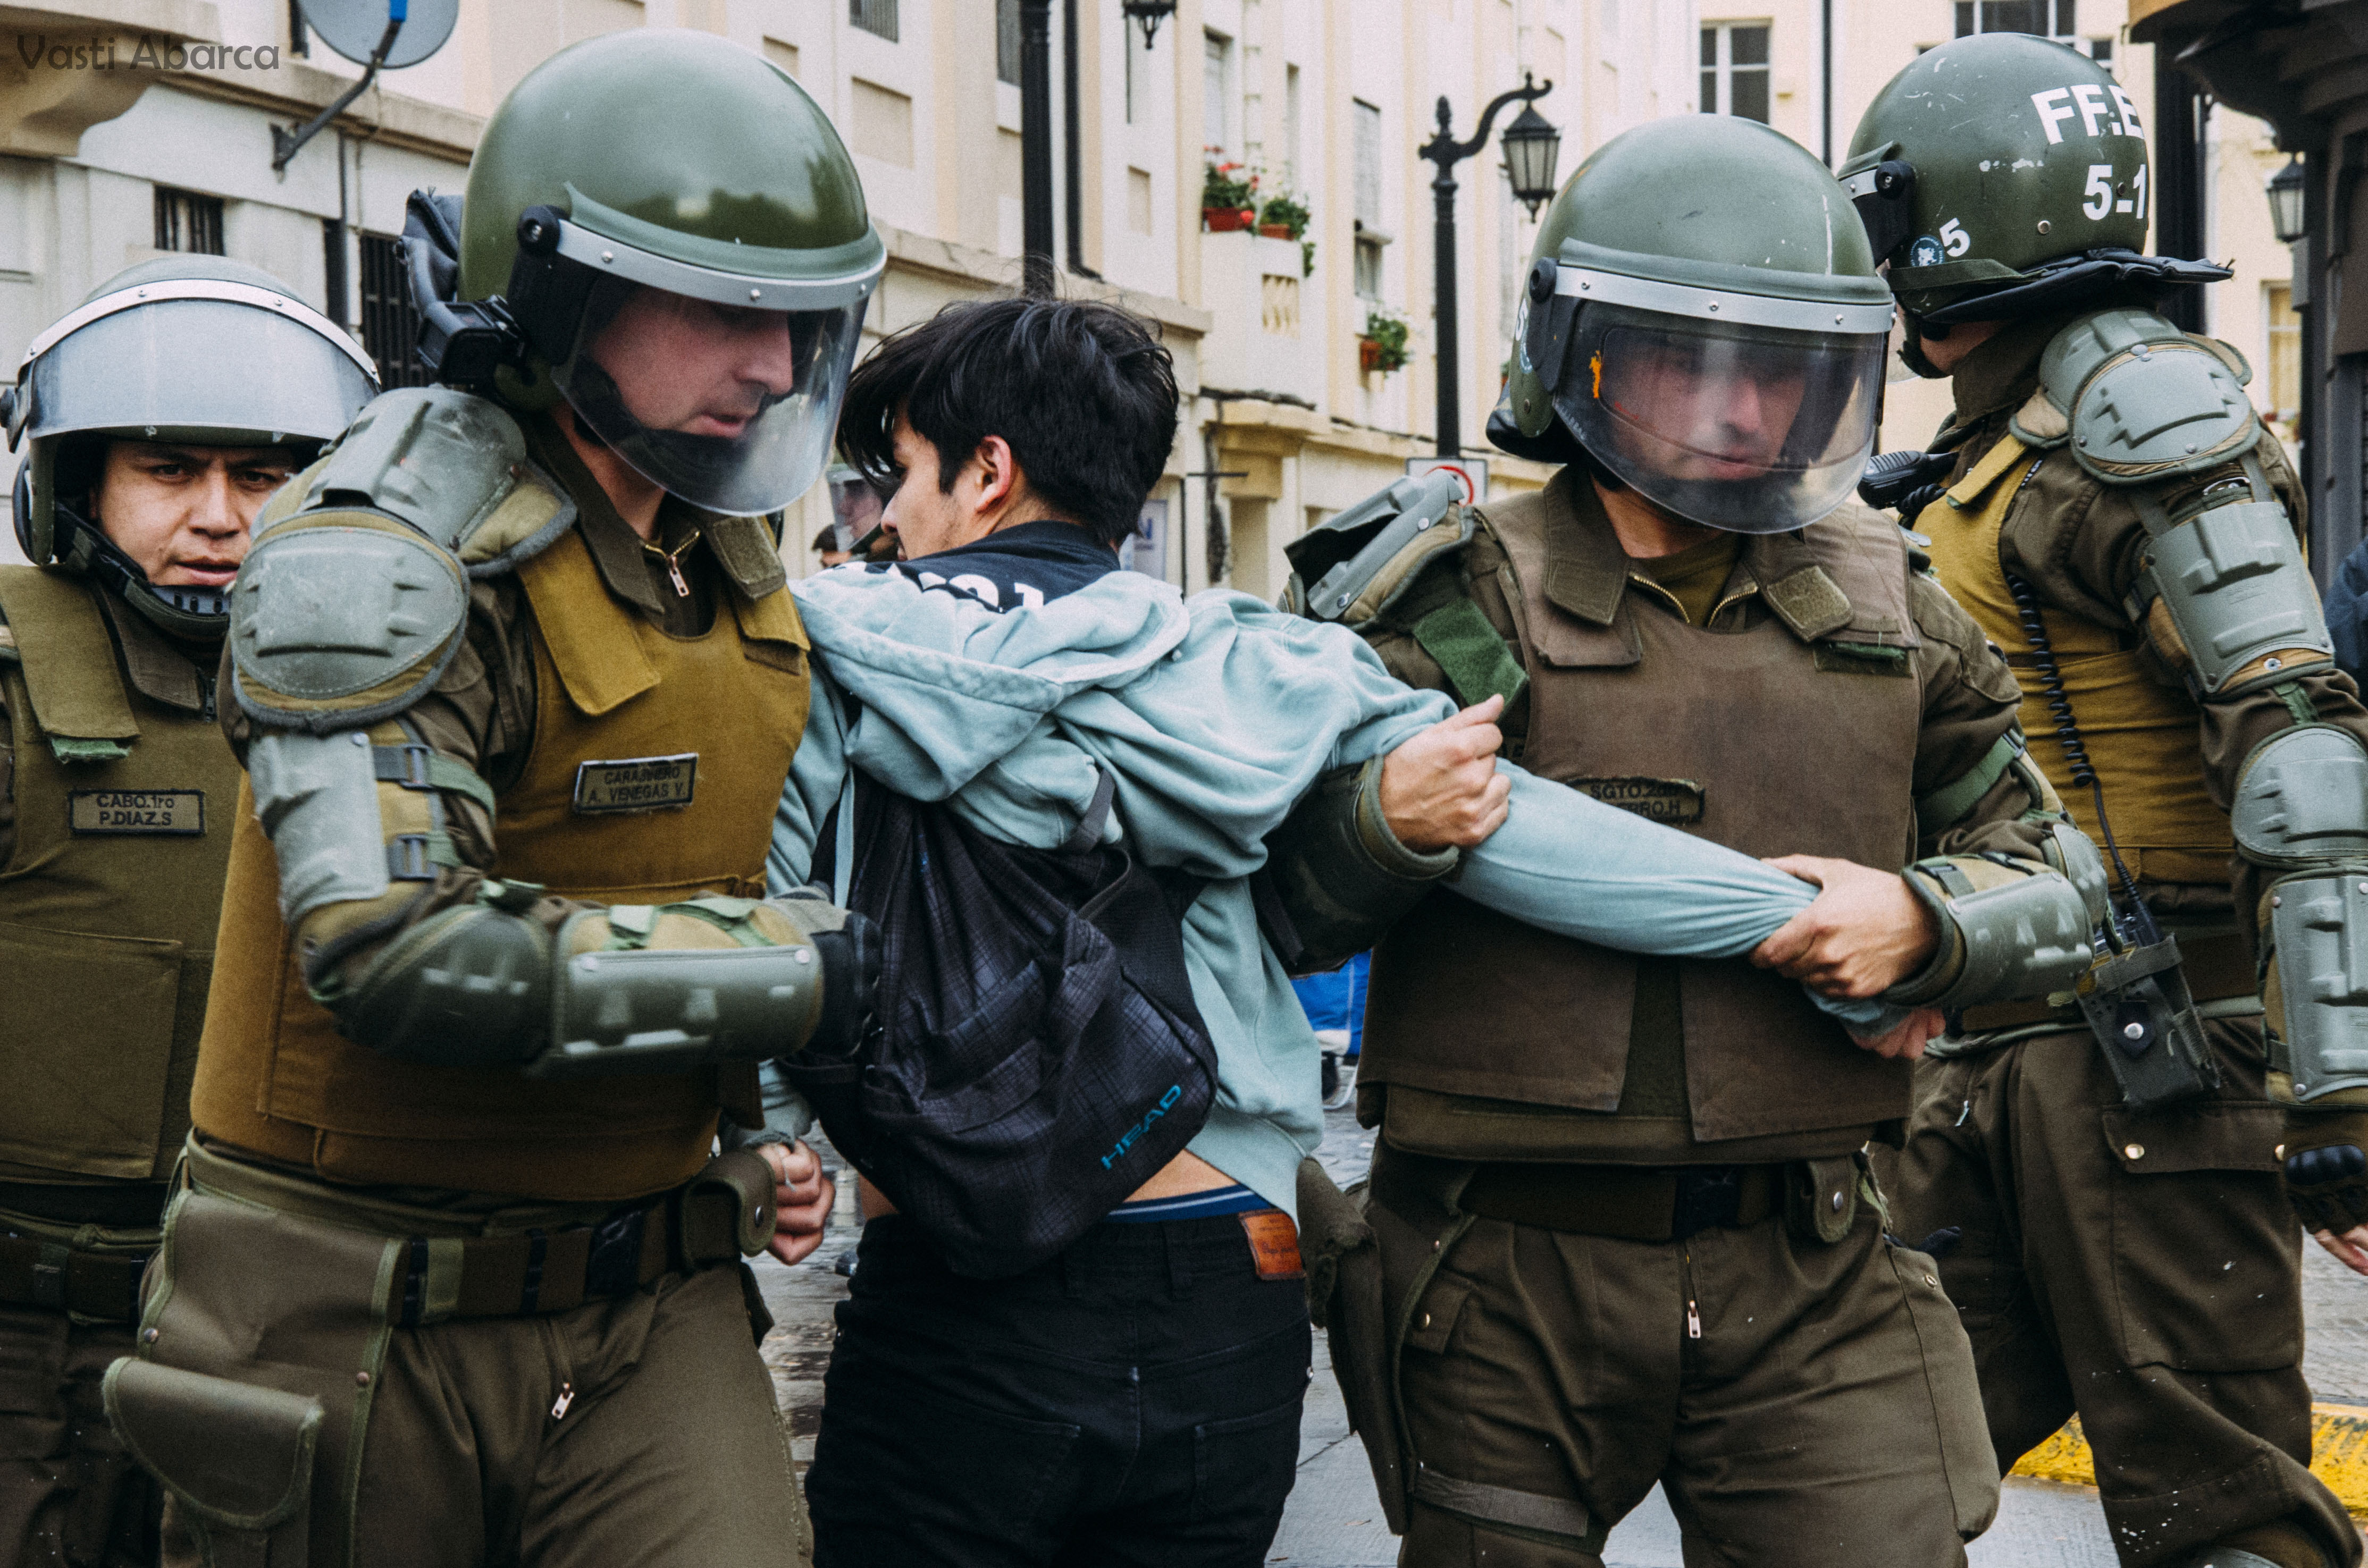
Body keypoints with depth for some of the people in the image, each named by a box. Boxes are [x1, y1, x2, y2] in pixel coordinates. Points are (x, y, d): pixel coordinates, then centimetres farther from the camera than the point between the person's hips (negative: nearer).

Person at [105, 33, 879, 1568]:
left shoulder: (730, 560, 9)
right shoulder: (385, 548, -17)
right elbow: (402, 945, -30)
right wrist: (798, 972, -22)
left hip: (645, 1290, 6)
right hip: (372, 1318, -6)